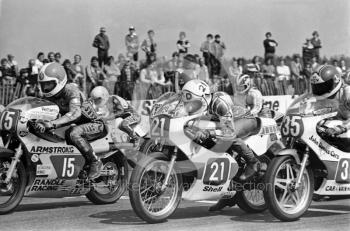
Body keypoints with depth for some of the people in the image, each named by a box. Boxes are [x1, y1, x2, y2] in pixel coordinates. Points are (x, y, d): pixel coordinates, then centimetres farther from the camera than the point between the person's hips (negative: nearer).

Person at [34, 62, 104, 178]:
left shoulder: (70, 90, -27)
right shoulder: (49, 96, -1)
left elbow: (74, 113, -43)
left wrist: (50, 124, -53)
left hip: (95, 124, -9)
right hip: (78, 125, 9)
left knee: (74, 133, -37)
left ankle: (95, 162, -21)